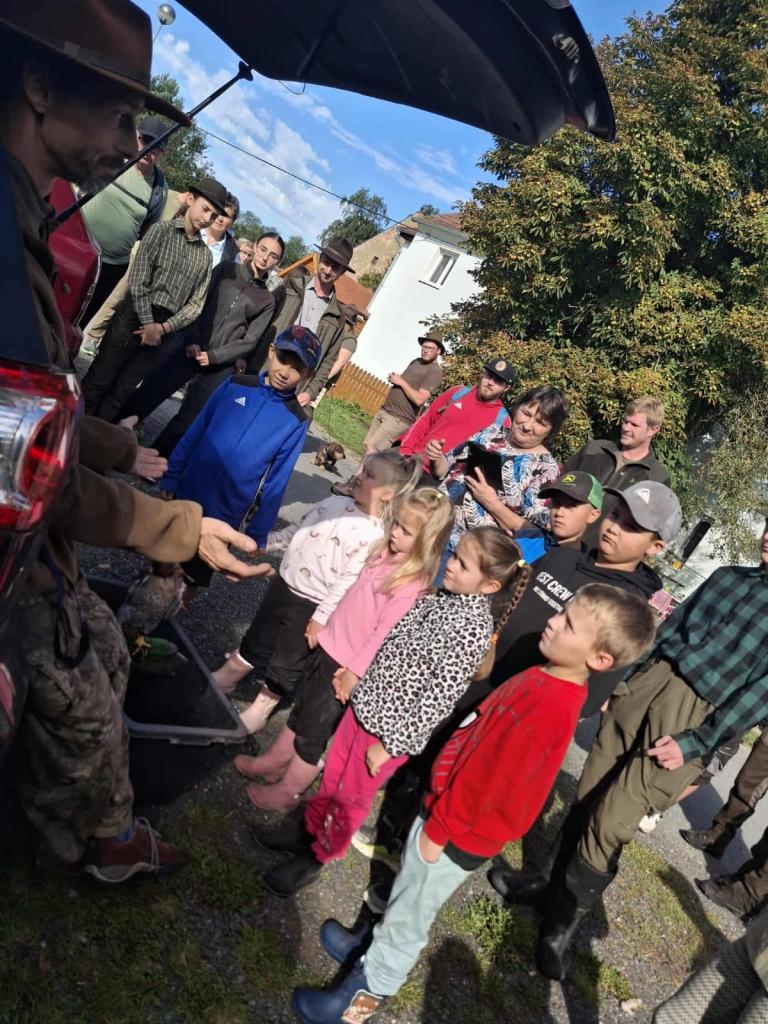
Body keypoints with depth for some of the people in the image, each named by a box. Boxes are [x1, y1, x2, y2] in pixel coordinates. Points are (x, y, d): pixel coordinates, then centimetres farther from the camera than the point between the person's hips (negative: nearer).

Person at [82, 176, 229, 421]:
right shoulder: (162, 230, 3)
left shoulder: (205, 255, 13)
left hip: (164, 328, 3)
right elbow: (137, 279, -6)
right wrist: (147, 322, -13)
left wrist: (164, 327, -8)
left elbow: (196, 302, 5)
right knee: (99, 380, -1)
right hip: (135, 316, -3)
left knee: (122, 391, 7)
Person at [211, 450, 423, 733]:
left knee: (286, 663, 12)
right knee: (257, 640, 24)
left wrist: (322, 616, -21)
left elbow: (348, 582, -23)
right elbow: (296, 530, 12)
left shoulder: (373, 536, -23)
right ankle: (226, 677, 45)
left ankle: (258, 711, 31)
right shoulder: (334, 503, -1)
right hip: (283, 584, 6)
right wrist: (265, 543, 13)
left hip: (309, 605, -6)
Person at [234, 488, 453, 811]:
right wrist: (321, 619, 17)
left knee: (312, 732, 9)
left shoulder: (412, 585, -25)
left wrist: (354, 671, -20)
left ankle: (287, 793, 29)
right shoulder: (383, 553, 0)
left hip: (345, 665, -8)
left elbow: (385, 634, -24)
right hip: (328, 647, 8)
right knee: (300, 713, 24)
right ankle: (273, 763, 45)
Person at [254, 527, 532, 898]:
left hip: (391, 727, -6)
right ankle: (310, 833, 48)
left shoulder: (474, 630, -26)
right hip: (365, 703, 6)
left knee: (350, 798, 15)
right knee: (333, 774, 23)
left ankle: (315, 859, 39)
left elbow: (438, 698, -23)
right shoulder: (439, 596, -2)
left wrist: (390, 744, -18)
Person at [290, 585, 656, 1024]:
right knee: (406, 897, 29)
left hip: (460, 836, -8)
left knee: (409, 918, 15)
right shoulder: (549, 679, -4)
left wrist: (439, 829, -16)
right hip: (450, 812, 8)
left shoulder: (550, 707, -34)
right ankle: (376, 943, 53)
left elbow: (487, 778, -28)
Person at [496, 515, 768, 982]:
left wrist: (694, 743, -12)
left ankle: (561, 926, 17)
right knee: (587, 800, 12)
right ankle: (558, 886, 34)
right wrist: (622, 683, 11)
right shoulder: (729, 576, 13)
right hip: (646, 685, 5)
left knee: (608, 827, -3)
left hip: (693, 718, -5)